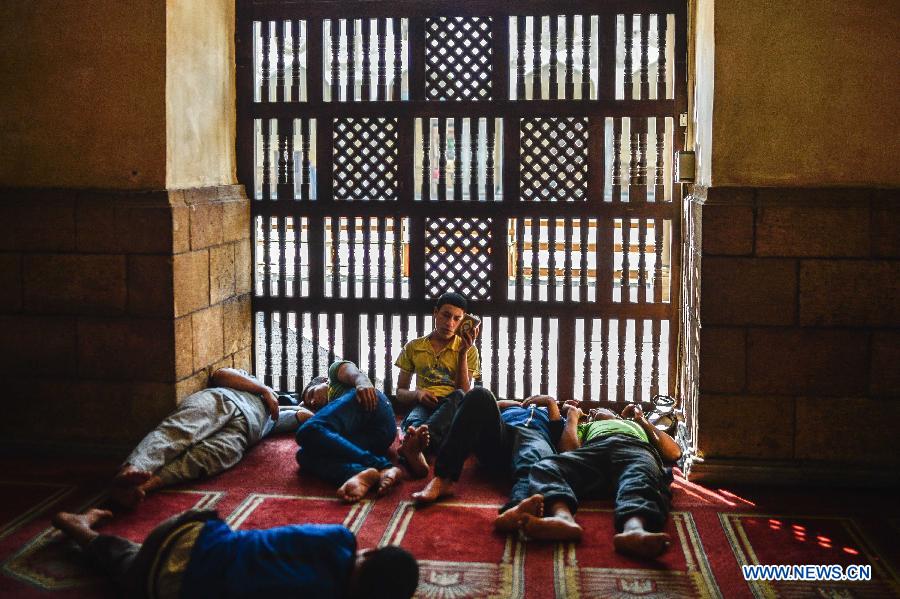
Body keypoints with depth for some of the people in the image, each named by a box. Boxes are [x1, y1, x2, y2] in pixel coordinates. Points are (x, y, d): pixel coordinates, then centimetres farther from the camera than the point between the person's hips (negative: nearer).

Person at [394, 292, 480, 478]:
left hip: (452, 409, 0)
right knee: (415, 417, -37)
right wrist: (417, 394, -5)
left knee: (459, 396, -37)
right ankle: (417, 451, -73)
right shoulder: (413, 347, 18)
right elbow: (400, 392, 18)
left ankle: (413, 444, -62)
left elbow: (464, 393, 2)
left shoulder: (469, 350, 15)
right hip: (423, 407, 0)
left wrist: (463, 353, -6)